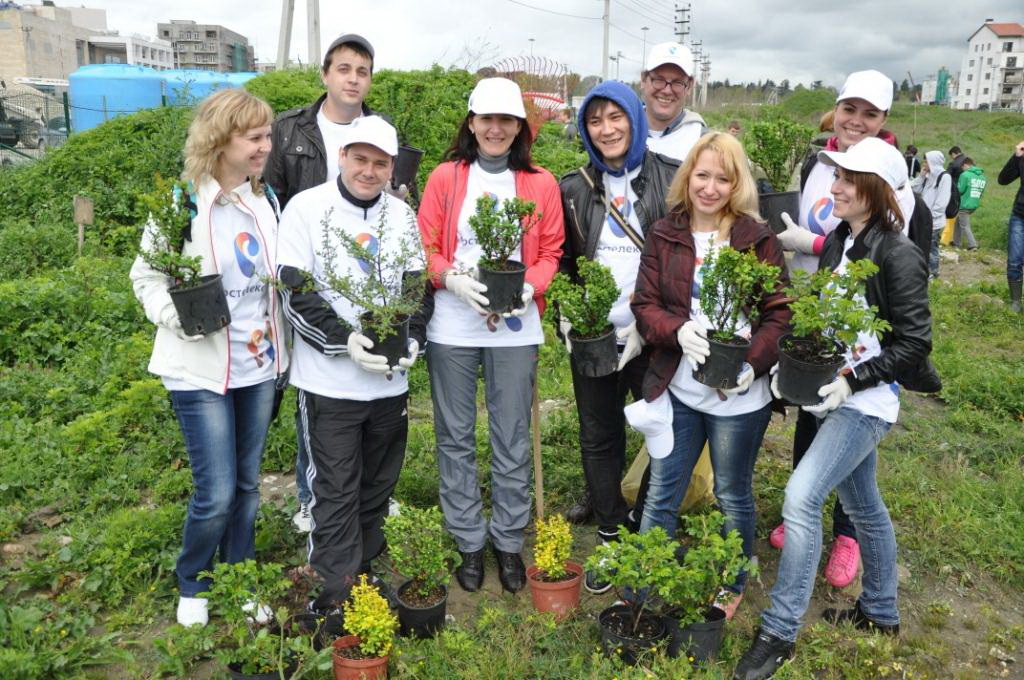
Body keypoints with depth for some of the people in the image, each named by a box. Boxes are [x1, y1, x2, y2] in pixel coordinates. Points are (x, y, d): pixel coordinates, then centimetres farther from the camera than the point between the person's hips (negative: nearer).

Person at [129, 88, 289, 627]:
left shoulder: (266, 199, 4)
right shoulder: (182, 204, -11)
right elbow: (146, 278, -4)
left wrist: (279, 344, 8)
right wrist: (180, 319, -21)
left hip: (258, 366, 5)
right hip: (202, 371, -5)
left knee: (247, 485, 14)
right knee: (216, 494, 0)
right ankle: (191, 587, 27)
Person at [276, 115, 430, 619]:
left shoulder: (402, 215, 8)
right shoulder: (307, 208, -5)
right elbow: (294, 292, -10)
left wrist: (413, 337, -7)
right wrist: (344, 340, -20)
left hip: (390, 379, 5)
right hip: (328, 380, -4)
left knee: (378, 484, 16)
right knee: (335, 492, 2)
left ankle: (363, 571, 33)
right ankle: (336, 596, 13)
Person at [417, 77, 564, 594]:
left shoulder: (540, 183, 5)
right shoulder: (445, 177, 4)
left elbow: (550, 253, 6)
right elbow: (425, 247, 3)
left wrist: (530, 287, -12)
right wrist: (453, 279, -15)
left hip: (515, 328, 0)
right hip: (452, 325, 0)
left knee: (512, 437, 7)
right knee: (455, 435, 8)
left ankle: (509, 541, 24)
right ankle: (469, 541, 24)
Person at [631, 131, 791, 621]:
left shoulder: (758, 239, -4)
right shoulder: (664, 236, 1)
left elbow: (780, 312, -3)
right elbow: (644, 305, 0)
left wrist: (754, 362, -18)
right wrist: (678, 330, -20)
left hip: (738, 395, -1)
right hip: (676, 388, 2)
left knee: (733, 496, 16)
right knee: (661, 495, 13)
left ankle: (732, 587, 39)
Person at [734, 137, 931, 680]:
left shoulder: (897, 255, -16)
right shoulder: (837, 242, 6)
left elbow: (914, 344, -15)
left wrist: (852, 380, -20)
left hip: (866, 401, -8)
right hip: (831, 397, 8)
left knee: (801, 498, -17)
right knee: (863, 505, 20)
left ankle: (779, 634, -4)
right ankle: (879, 612, 39)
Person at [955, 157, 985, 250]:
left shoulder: (965, 175, -15)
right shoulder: (982, 177, 8)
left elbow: (960, 190, -15)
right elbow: (982, 191, 10)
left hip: (964, 204, -8)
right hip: (974, 205, 8)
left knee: (964, 226, 0)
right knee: (958, 222, 22)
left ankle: (972, 245, -5)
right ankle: (957, 242, 26)